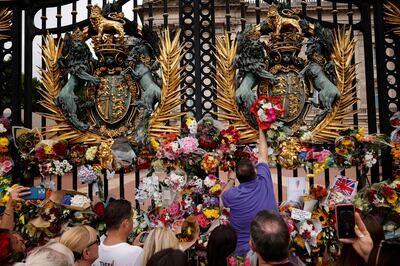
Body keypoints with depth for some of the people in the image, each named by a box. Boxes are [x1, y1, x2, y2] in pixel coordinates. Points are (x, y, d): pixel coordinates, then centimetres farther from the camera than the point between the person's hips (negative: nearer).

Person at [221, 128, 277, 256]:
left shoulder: (233, 195, -19)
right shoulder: (265, 183, -14)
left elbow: (223, 197, 8)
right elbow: (263, 156, 4)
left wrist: (230, 181, 22)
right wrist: (261, 131, 16)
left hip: (244, 250, -2)